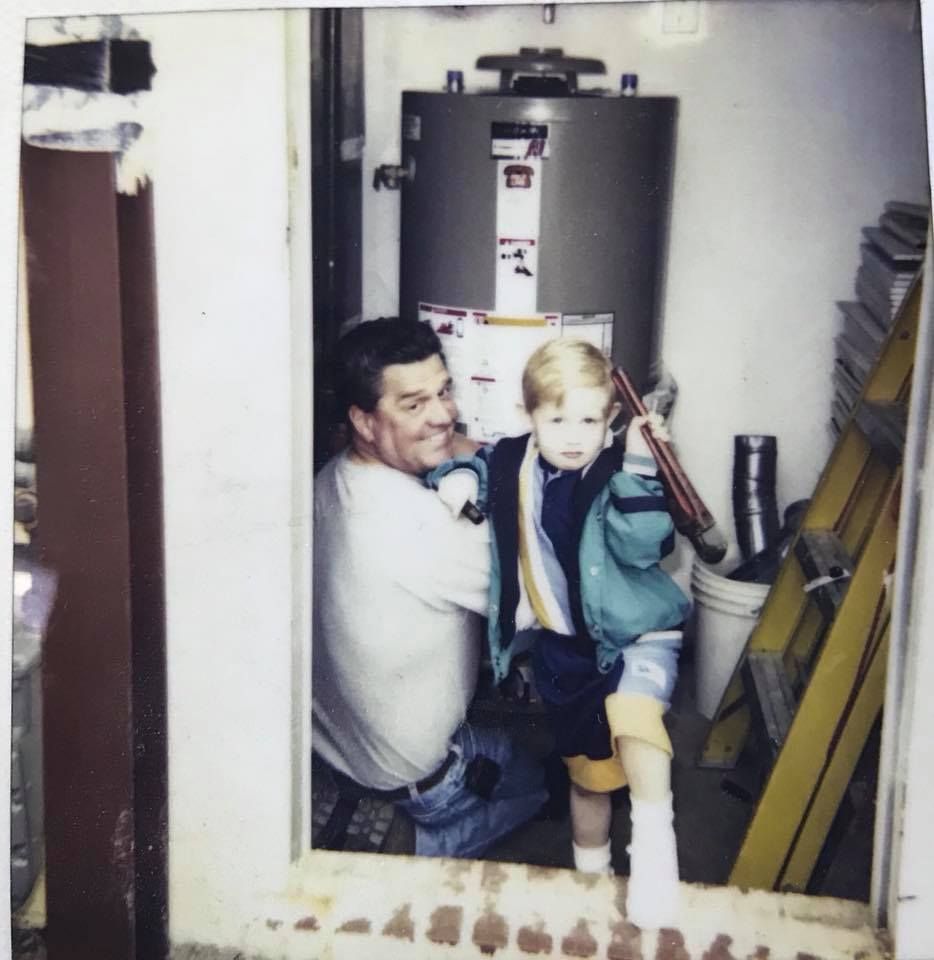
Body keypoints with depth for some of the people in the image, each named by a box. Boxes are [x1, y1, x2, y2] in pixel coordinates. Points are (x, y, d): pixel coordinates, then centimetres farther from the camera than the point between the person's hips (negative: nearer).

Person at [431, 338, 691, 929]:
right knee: (588, 771, 19)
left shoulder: (617, 478, -13)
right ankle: (592, 872, 40)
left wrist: (638, 468, -32)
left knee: (634, 713, -37)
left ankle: (655, 841, -27)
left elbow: (642, 546, -26)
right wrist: (460, 476, -5)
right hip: (564, 647, 4)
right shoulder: (513, 464, -2)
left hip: (634, 631, -4)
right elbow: (476, 466, 17)